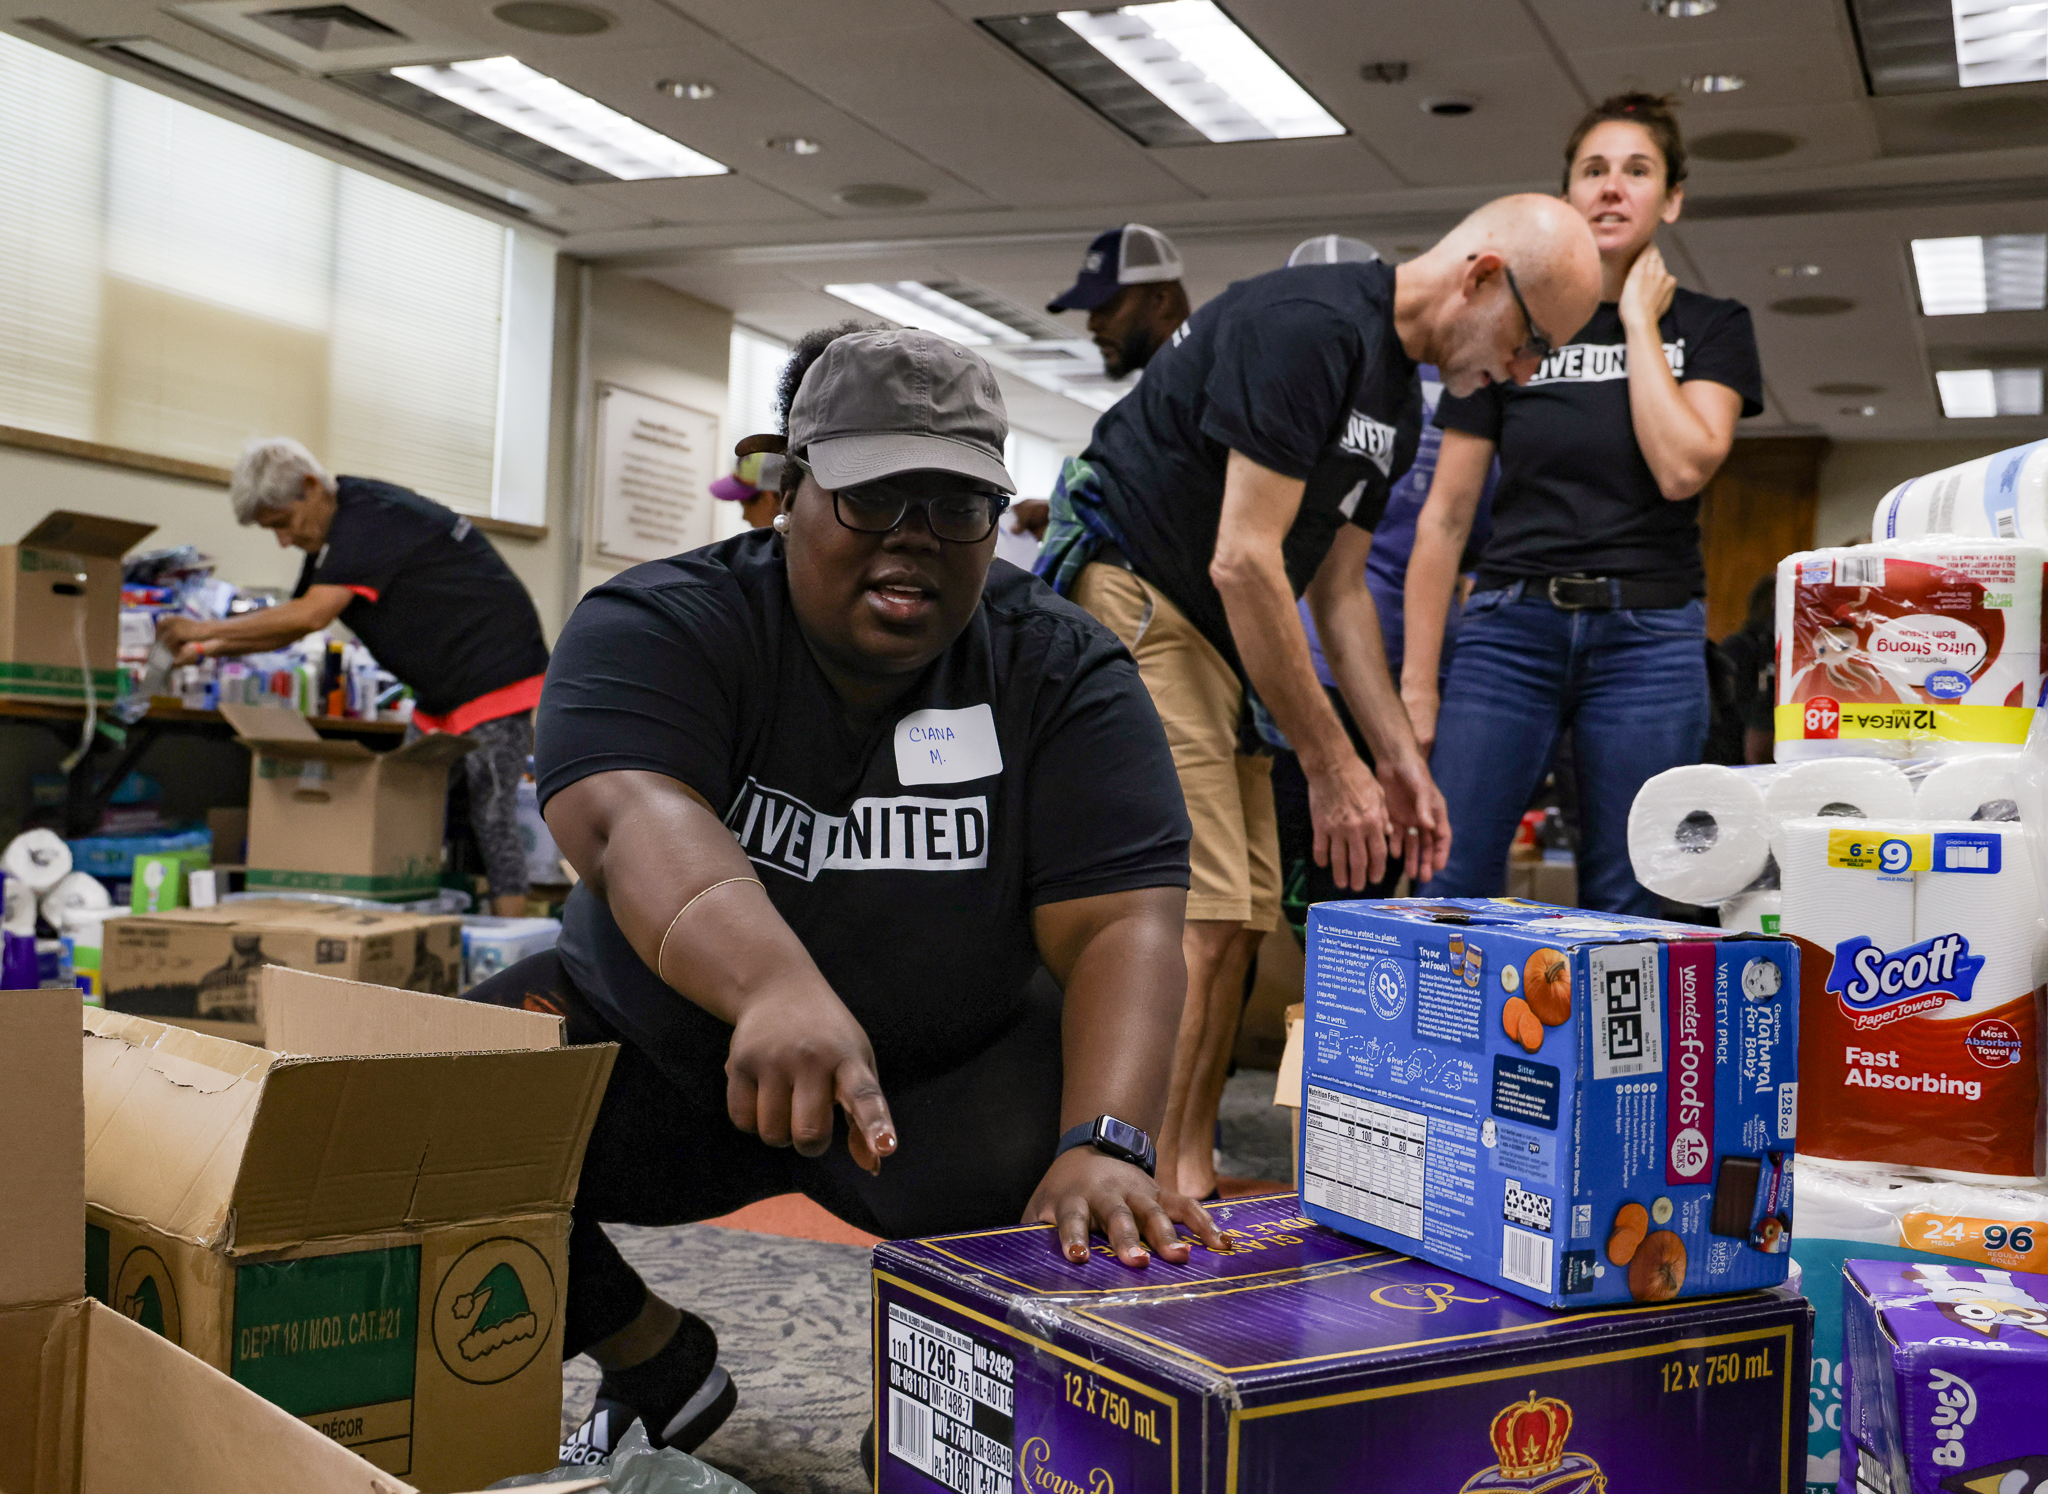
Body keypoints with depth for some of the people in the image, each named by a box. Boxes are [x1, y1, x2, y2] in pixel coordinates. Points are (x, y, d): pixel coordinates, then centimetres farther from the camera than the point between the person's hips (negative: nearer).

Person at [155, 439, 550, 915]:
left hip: (496, 676, -10)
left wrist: (205, 629, -20)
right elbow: (291, 625, 20)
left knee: (489, 817, -12)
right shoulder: (335, 533, 12)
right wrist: (209, 649, 6)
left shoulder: (371, 516, -20)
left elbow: (311, 615, -28)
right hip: (441, 692, 10)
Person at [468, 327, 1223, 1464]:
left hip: (946, 1077, 0)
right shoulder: (656, 628, -14)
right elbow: (630, 816, -34)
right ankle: (658, 1365, 8)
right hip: (651, 1043, 1)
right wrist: (778, 989, -55)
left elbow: (1122, 921, -18)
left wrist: (1105, 1145, -38)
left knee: (1090, 1216, -29)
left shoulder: (1063, 674, -8)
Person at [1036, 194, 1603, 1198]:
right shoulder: (1306, 326, -18)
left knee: (1240, 915, 6)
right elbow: (1245, 560, -22)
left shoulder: (1396, 399, 13)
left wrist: (1399, 760, 11)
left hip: (1213, 640, 10)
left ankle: (1189, 1184, 13)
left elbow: (1337, 589, 17)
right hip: (1129, 601, -10)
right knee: (1192, 915, -17)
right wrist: (1331, 767, -17)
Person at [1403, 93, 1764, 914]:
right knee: (1449, 886, -7)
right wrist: (1416, 679, 1)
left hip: (1649, 637, 0)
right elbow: (1444, 516, 6)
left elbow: (1682, 467, -11)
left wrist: (1640, 321, -4)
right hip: (1510, 629, 0)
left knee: (1622, 906, 1)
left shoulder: (1710, 328, 9)